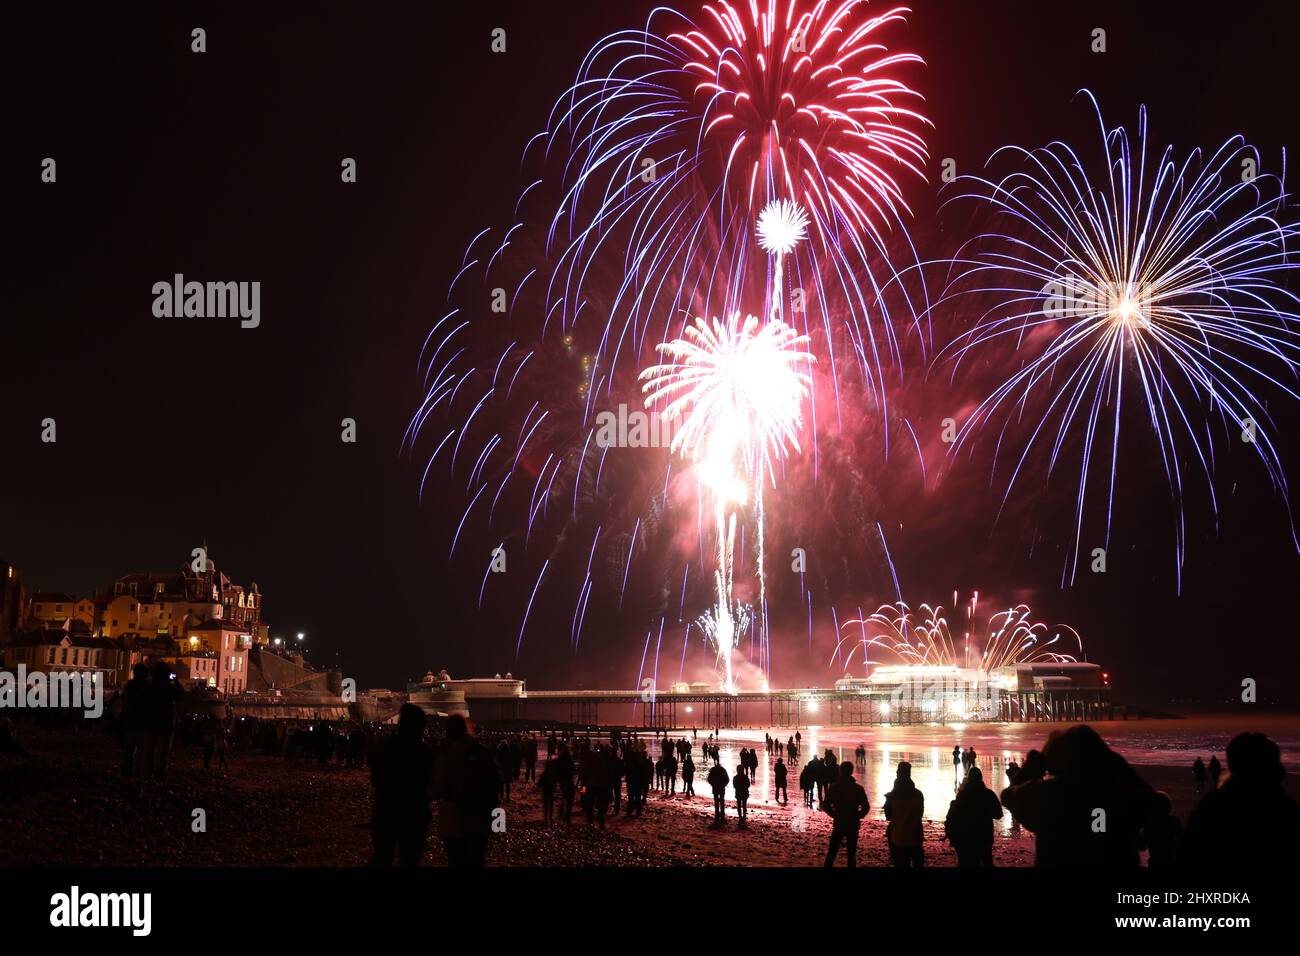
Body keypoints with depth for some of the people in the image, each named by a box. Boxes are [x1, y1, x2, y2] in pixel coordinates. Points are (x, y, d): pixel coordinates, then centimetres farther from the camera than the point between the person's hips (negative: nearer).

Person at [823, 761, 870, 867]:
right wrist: (857, 817, 7)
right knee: (851, 854, 7)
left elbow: (826, 806, -8)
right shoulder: (858, 789, -6)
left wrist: (835, 815, 7)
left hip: (838, 824, 0)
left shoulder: (833, 787, -6)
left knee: (832, 853, 11)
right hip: (853, 826, 0)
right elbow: (866, 807, -8)